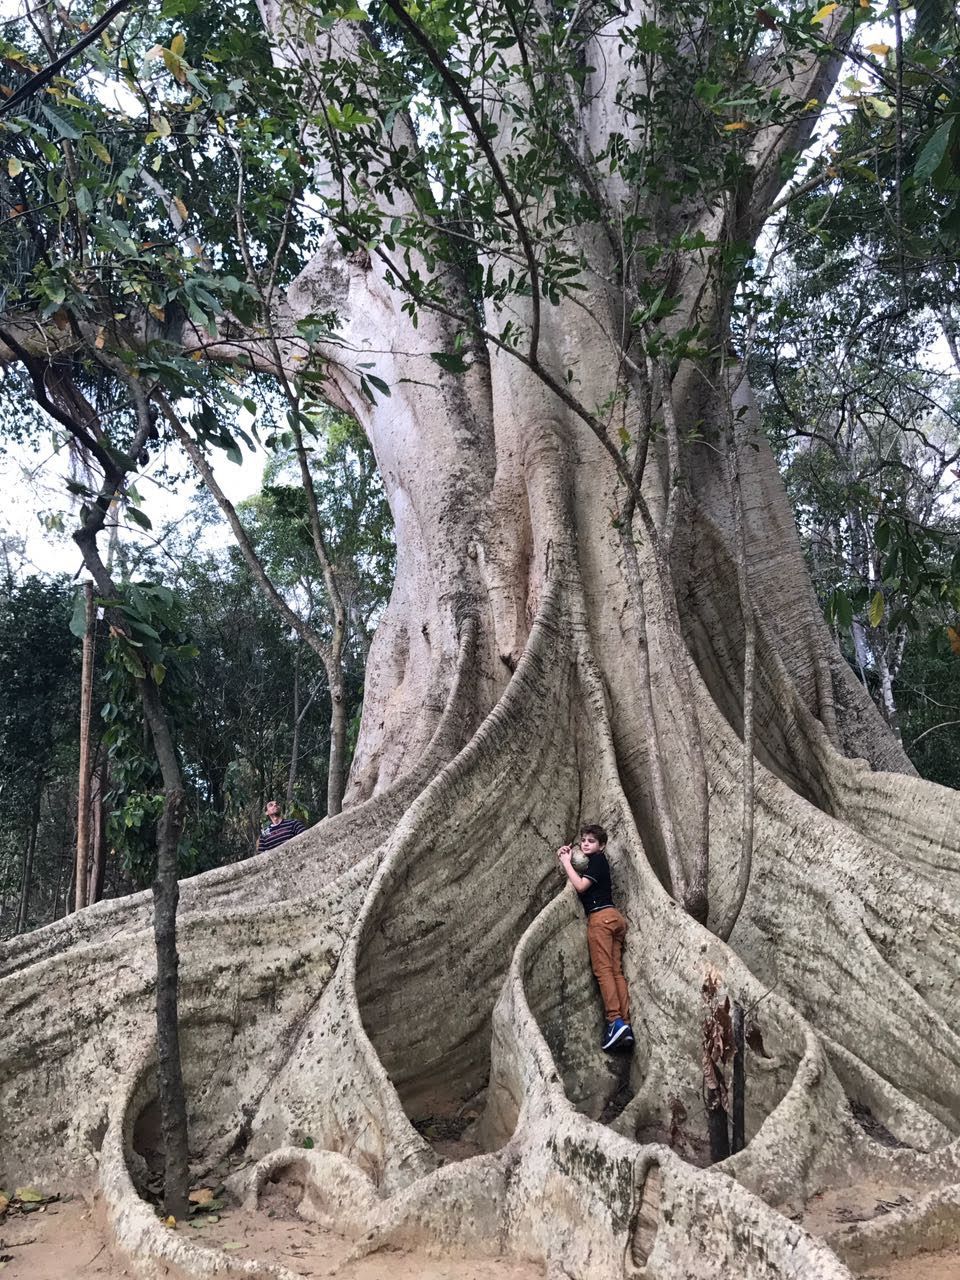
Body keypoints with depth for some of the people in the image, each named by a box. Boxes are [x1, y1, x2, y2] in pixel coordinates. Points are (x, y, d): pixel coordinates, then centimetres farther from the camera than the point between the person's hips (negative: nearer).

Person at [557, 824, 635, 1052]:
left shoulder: (597, 860, -1)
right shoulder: (598, 862, 26)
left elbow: (580, 886, -11)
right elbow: (575, 879, 28)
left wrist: (566, 861, -2)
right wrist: (566, 859, 14)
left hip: (600, 916, -9)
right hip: (614, 916, 9)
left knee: (603, 968, -15)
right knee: (616, 971, 0)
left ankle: (615, 1021, -25)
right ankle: (626, 1026, -7)